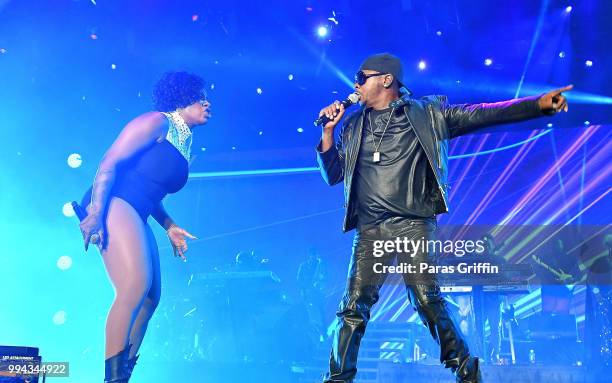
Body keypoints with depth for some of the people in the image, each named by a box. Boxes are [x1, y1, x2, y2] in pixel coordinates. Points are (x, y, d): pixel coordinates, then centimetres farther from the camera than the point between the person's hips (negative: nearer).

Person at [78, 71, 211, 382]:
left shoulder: (185, 144, 21)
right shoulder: (158, 122, -4)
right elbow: (109, 163, -13)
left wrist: (169, 226, 17)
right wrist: (96, 211, -23)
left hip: (135, 216, 10)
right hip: (113, 205, -10)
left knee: (150, 297, 8)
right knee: (136, 286, -24)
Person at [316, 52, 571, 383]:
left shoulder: (426, 114, 7)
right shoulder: (353, 126, 17)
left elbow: (481, 115, 2)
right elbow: (333, 175, 19)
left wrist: (540, 103, -6)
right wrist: (328, 129, 7)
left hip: (413, 225, -3)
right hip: (369, 230, 3)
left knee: (427, 300, -9)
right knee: (354, 306, -2)